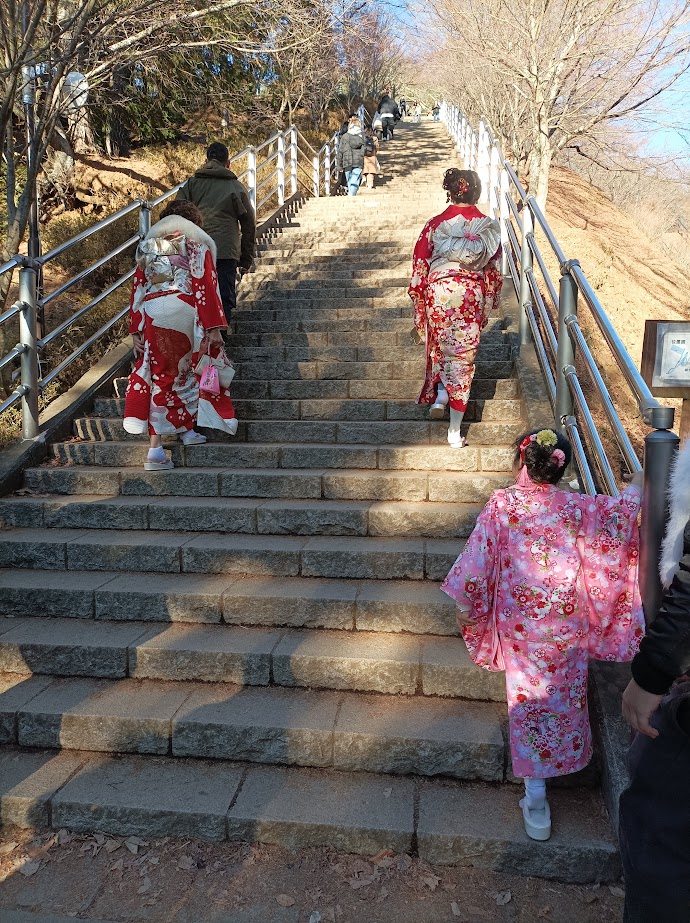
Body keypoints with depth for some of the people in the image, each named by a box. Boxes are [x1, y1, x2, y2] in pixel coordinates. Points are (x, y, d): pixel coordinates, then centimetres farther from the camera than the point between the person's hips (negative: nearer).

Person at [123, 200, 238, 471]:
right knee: (193, 367, 18)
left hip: (151, 314, 4)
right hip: (184, 311, -3)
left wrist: (136, 332, 12)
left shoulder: (148, 243, 21)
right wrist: (214, 327, -7)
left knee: (161, 375, 6)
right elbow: (205, 284, -4)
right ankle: (187, 429, 19)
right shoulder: (195, 241, 9)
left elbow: (138, 288, 14)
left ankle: (156, 449, -1)